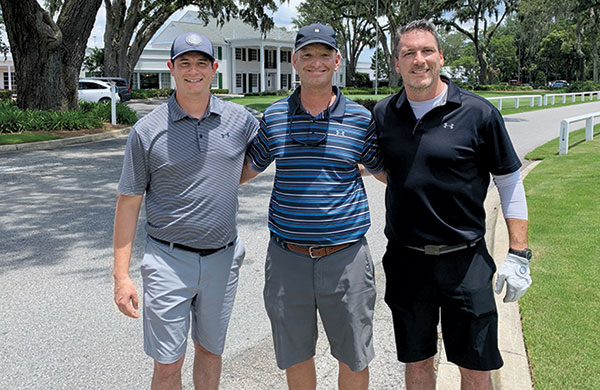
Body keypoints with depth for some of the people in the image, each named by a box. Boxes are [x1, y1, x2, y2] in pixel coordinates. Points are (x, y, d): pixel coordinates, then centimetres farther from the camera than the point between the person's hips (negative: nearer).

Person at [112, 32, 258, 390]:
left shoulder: (241, 120, 1)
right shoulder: (147, 130, -5)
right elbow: (129, 202, -2)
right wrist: (122, 274, -5)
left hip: (223, 257, 3)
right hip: (169, 260, -2)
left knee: (210, 349, 19)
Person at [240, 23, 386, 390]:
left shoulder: (360, 118, 0)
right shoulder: (274, 116, 4)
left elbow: (388, 172, 12)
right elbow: (245, 170, 15)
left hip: (346, 257, -1)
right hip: (287, 258, 2)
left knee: (354, 359, 12)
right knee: (295, 357, 16)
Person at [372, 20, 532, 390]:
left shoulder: (478, 113, -7)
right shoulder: (383, 114, 2)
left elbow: (510, 183, -2)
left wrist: (518, 255, -6)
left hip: (465, 261, -2)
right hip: (406, 259, 3)